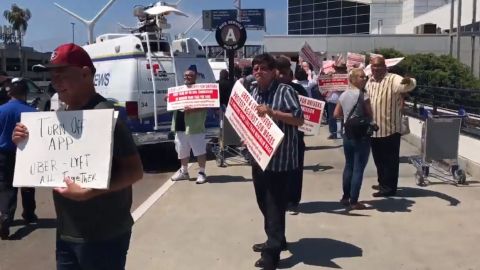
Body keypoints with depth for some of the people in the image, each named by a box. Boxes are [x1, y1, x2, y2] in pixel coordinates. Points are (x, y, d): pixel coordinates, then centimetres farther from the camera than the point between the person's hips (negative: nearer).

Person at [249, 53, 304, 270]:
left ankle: (272, 252, 4)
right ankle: (275, 240, 35)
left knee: (275, 204, -3)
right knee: (264, 202, 18)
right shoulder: (253, 92, 12)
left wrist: (272, 112, -27)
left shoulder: (285, 91, -12)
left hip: (280, 158, -8)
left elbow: (299, 119, -19)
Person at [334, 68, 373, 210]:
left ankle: (345, 197, 24)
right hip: (361, 135, -6)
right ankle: (354, 201, 3)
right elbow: (370, 115, -8)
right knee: (358, 168, 0)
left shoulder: (343, 95, 6)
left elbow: (336, 114, 10)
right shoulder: (363, 95, -13)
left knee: (349, 166, 17)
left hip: (347, 134, 7)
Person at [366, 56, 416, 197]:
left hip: (390, 128, -7)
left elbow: (409, 86, -29)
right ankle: (383, 183, 33)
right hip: (374, 128, 8)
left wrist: (409, 81, -53)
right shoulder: (370, 81, 11)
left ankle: (389, 187, 10)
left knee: (390, 160, 2)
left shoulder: (393, 79, -11)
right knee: (378, 158, 18)